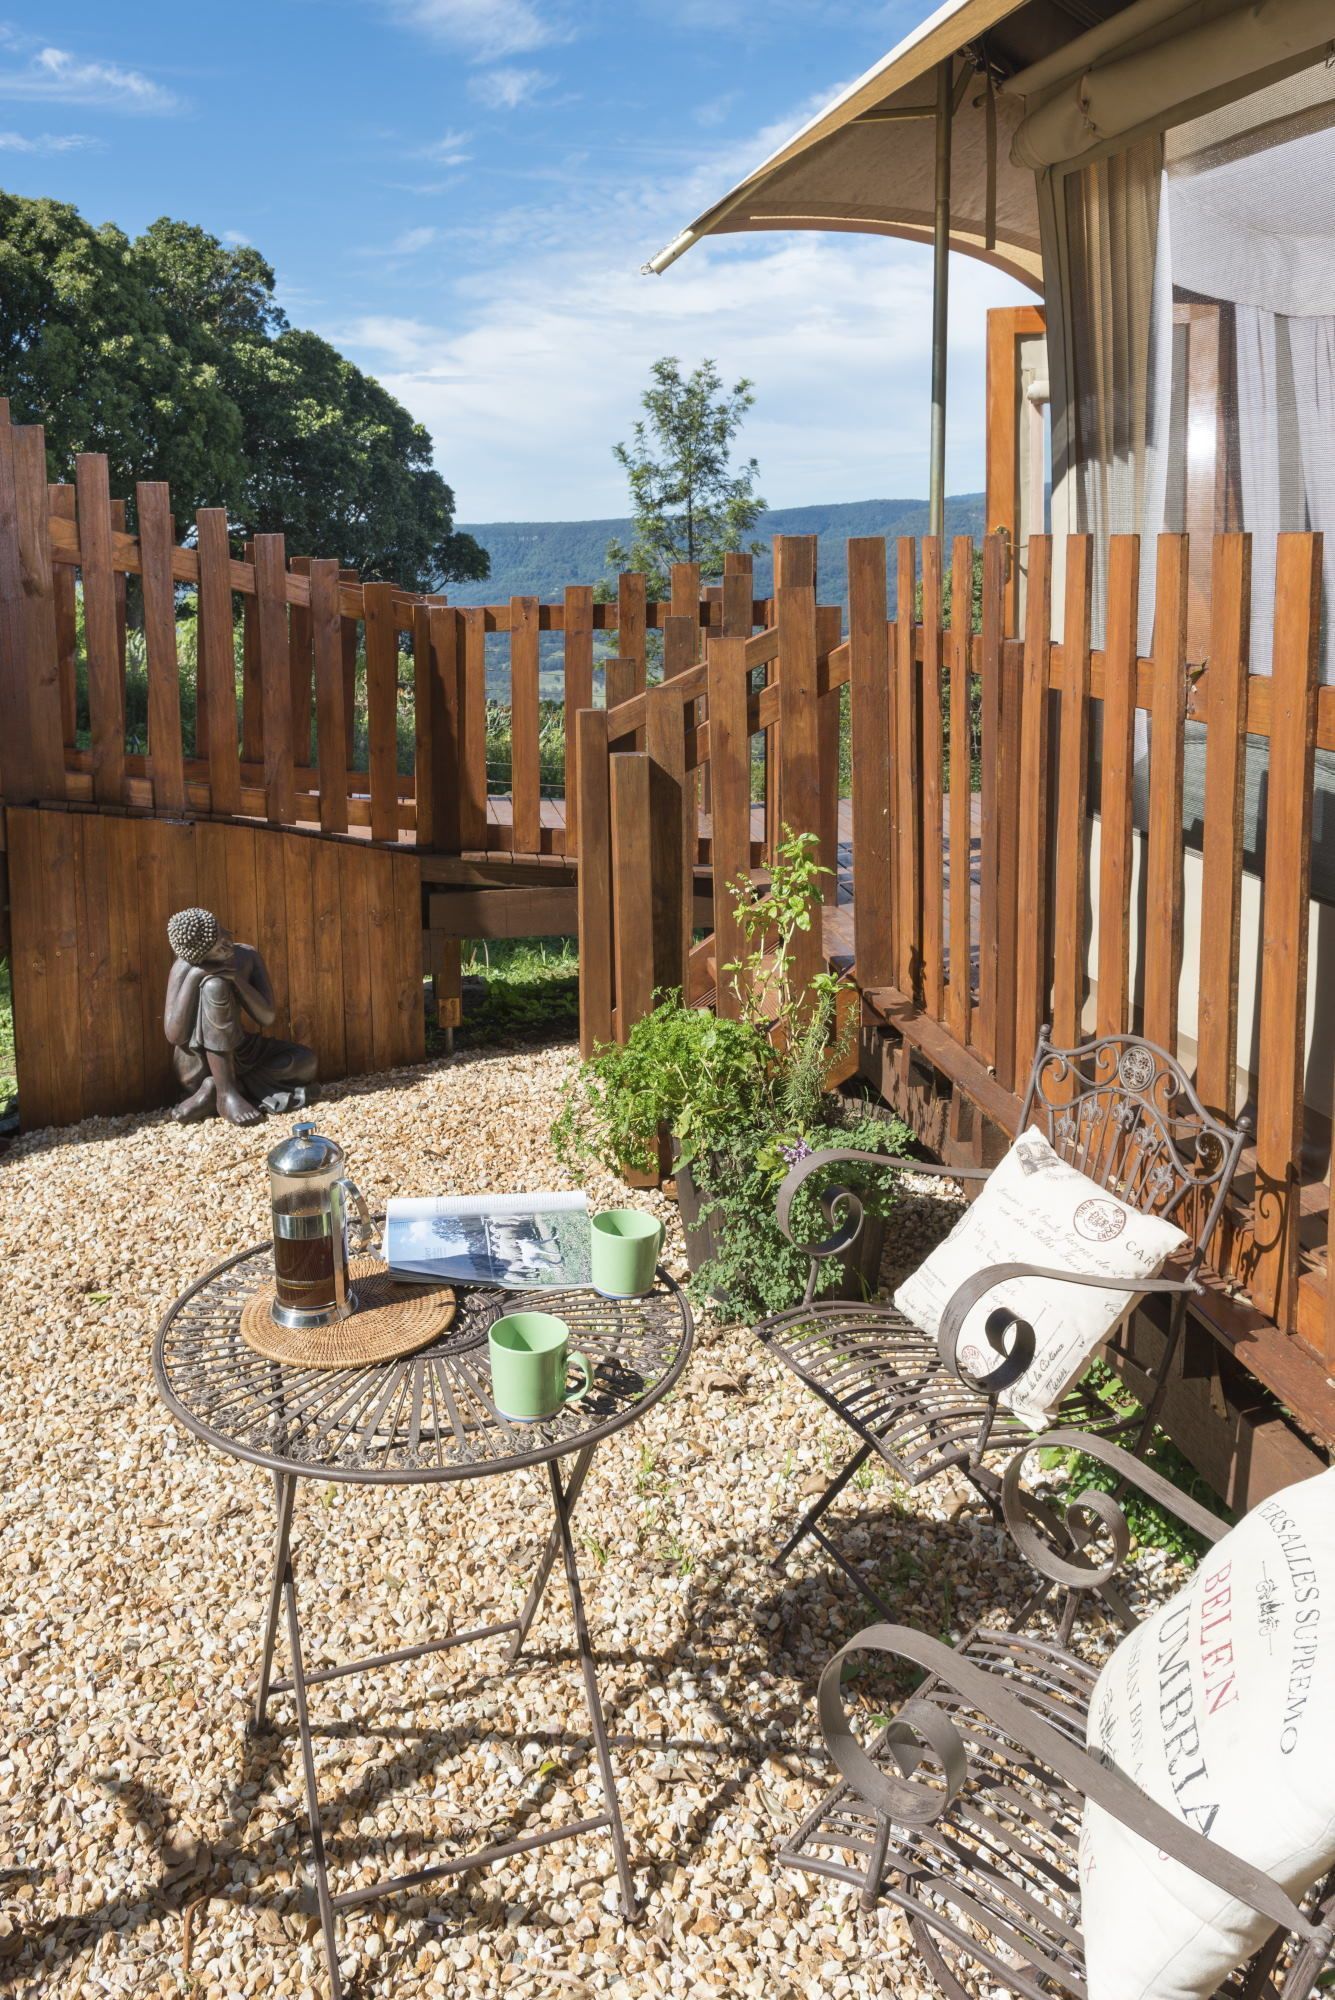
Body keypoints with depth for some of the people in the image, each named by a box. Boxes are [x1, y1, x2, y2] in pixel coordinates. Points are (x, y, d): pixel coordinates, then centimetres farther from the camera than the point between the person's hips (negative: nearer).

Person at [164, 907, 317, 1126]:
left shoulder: (247, 956, -8)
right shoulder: (184, 969, -20)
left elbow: (267, 1018, -12)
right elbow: (175, 1036, -29)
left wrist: (237, 978, -25)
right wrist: (194, 977, -32)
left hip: (237, 1055, 6)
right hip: (196, 1065, -5)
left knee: (306, 1061, -9)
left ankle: (214, 1089, -16)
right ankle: (226, 1094, -25)